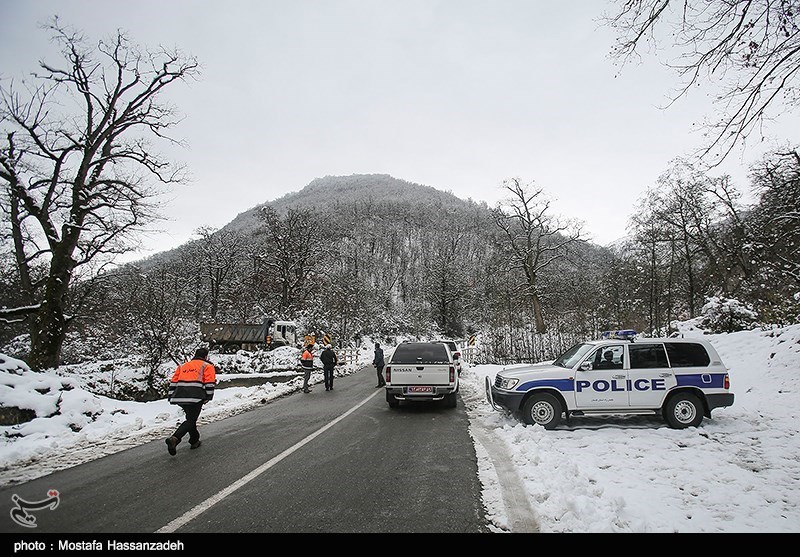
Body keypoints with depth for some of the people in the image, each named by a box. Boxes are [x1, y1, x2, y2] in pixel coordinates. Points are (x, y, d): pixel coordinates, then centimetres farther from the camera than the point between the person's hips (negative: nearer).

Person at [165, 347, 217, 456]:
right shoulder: (208, 366, 13)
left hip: (180, 396, 6)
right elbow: (210, 383, 0)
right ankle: (174, 438, -23)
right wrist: (208, 397, 2)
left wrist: (170, 396, 21)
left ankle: (194, 441, 28)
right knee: (191, 420, -2)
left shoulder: (183, 366, 28)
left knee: (191, 417, 22)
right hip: (195, 396, -6)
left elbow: (174, 381, 22)